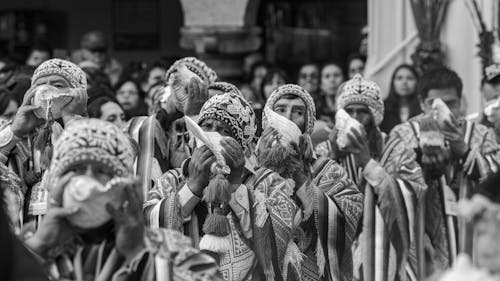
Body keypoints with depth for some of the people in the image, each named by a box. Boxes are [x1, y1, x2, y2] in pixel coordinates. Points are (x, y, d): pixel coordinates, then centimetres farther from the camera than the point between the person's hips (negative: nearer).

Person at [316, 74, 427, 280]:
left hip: (386, 257, -1)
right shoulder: (325, 153, 7)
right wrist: (331, 156, -15)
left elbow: (408, 203, -13)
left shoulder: (397, 151, 2)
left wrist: (368, 163, -17)